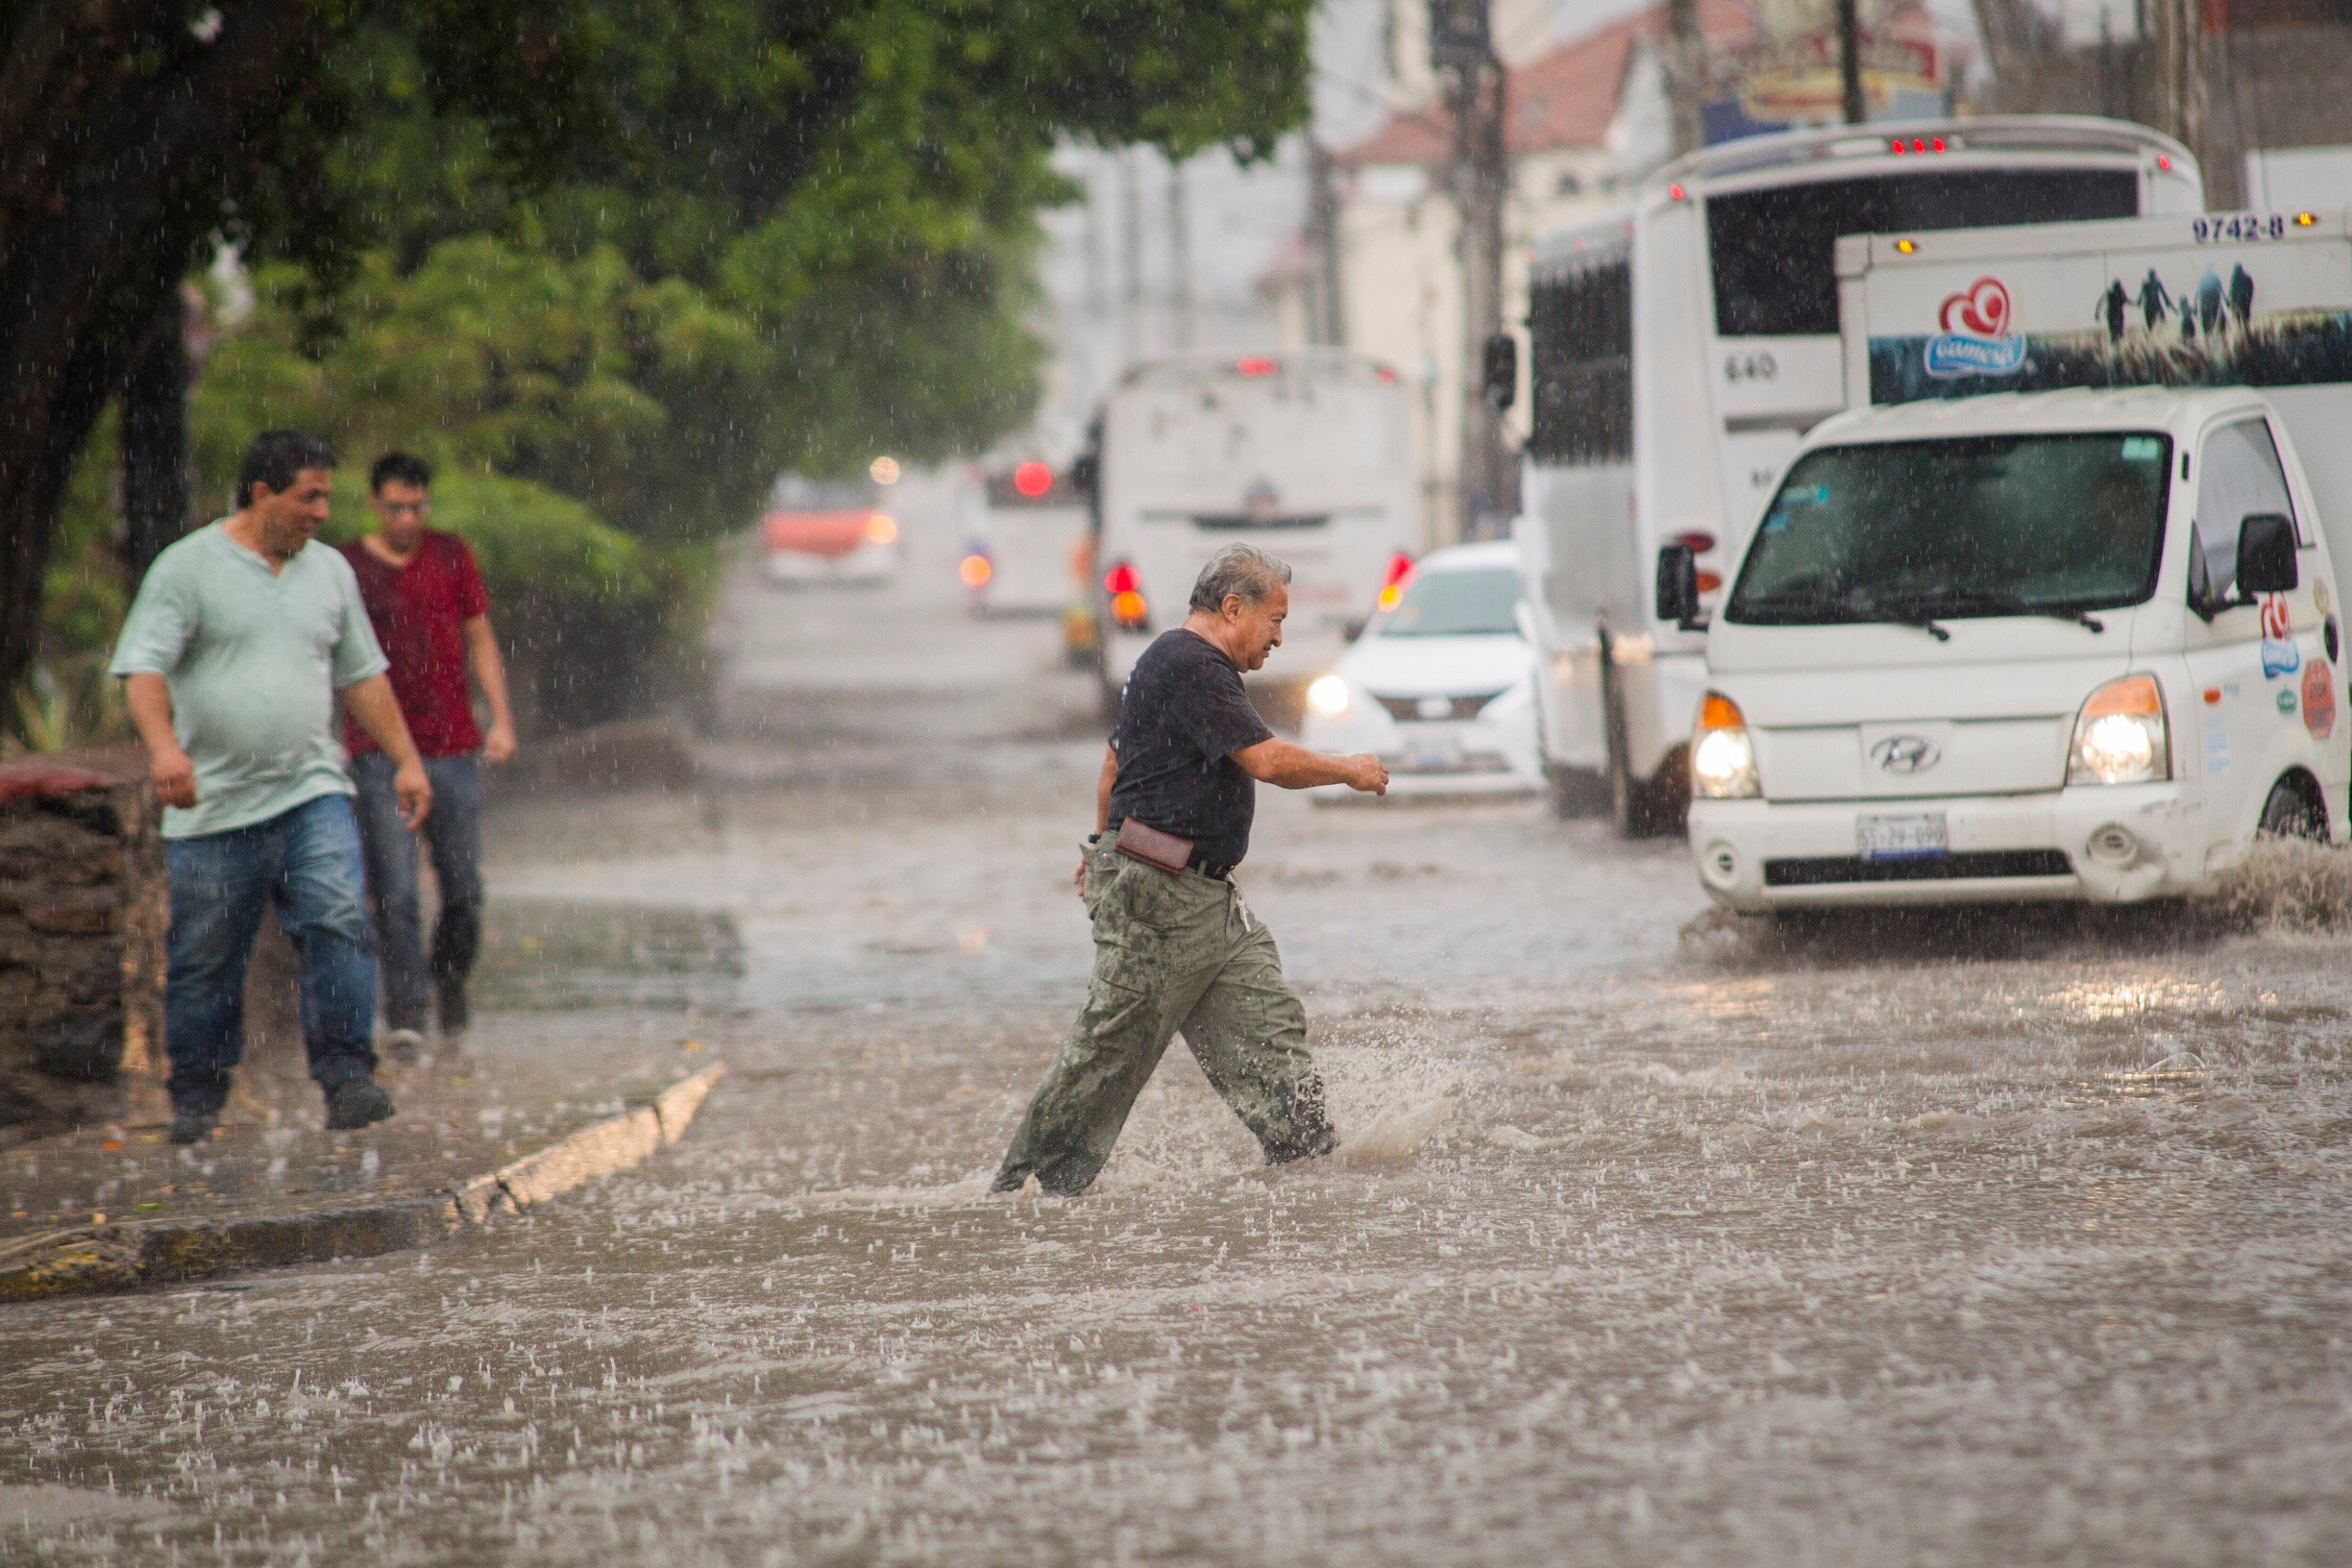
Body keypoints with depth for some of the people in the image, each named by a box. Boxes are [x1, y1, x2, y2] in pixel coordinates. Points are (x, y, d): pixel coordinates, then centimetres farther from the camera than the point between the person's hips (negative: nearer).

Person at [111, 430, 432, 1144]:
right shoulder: (188, 568, -3)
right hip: (215, 807, -3)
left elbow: (362, 675, 22)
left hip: (312, 795, 3)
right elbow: (143, 667, -11)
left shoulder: (329, 571, 14)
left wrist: (405, 759, 19)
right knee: (205, 960, 4)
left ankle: (347, 1081, -14)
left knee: (337, 924, -15)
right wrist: (163, 746, -28)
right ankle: (197, 1098, 19)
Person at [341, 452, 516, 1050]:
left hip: (454, 748, 2)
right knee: (394, 891, -11)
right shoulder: (346, 568, 2)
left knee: (463, 888, 4)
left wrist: (501, 718, 3)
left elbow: (480, 640, 13)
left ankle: (450, 978, 30)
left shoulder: (452, 556, 9)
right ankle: (403, 1009, -10)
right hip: (379, 751, -2)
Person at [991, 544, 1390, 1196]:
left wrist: (1103, 845, 42)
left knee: (1269, 1023, 0)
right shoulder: (1191, 666, -15)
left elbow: (1115, 759, 32)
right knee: (1109, 1054, -5)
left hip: (1208, 898, 11)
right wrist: (1349, 771, -7)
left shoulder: (1185, 664, 20)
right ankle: (1023, 1189, 2)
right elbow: (1267, 761, -22)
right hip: (1157, 897, -11)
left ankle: (1309, 1158, -4)